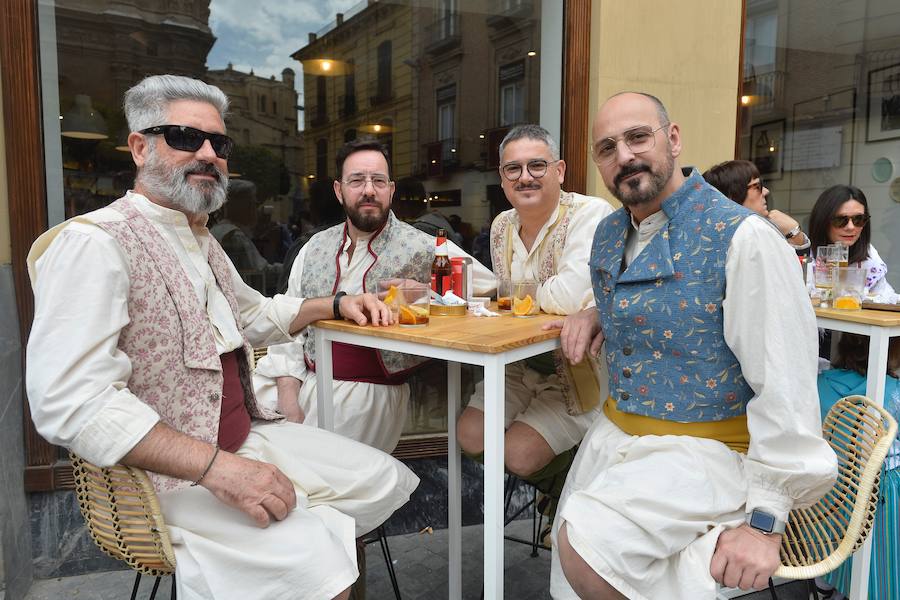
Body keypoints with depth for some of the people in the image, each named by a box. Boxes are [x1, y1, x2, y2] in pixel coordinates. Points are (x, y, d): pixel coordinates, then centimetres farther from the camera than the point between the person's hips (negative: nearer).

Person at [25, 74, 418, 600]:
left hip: (249, 435, 9)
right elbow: (71, 402, -26)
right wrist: (215, 466, -29)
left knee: (388, 480, 9)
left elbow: (253, 314, 29)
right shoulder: (94, 243, -17)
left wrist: (335, 304, 13)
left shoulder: (202, 242, 13)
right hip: (164, 474, -9)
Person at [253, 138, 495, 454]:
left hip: (367, 391, -4)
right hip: (300, 380, 4)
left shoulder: (423, 250, -3)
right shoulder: (316, 246, 12)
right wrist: (288, 389, -5)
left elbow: (494, 289, -4)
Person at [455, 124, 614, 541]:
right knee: (471, 437, -5)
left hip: (580, 369, -7)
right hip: (521, 363, 8)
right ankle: (558, 485, 21)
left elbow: (571, 296, -34)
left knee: (517, 453, -18)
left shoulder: (590, 214, -20)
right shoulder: (502, 226, 6)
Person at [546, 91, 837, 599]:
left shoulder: (742, 238, -17)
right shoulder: (608, 234, 6)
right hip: (613, 434, 7)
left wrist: (766, 518, -19)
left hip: (703, 447, -7)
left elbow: (786, 386, -19)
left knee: (585, 542, -28)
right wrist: (595, 315, 4)